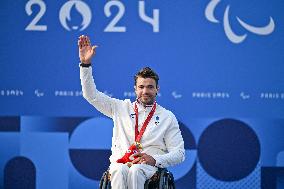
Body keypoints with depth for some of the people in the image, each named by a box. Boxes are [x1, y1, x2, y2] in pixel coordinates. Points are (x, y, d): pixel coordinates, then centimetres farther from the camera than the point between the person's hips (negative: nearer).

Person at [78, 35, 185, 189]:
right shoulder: (122, 108, 20)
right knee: (120, 170, -36)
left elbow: (179, 154, 8)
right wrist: (85, 64, 6)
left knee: (136, 171, -38)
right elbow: (91, 95, 16)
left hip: (148, 166, -1)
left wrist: (154, 159, -12)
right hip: (120, 162, 1)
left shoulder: (167, 117, 14)